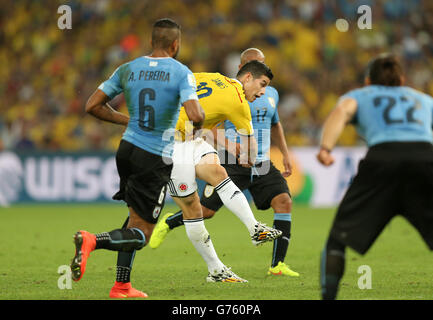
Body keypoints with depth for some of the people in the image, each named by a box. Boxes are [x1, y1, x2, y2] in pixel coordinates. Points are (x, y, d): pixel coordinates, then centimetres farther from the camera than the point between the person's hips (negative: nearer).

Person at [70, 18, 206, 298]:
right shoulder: (181, 73, -11)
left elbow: (93, 106, 7)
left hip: (127, 149, 6)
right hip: (156, 159, -6)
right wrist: (200, 120, 1)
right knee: (141, 234, 0)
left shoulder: (128, 70, 4)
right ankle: (92, 241, -28)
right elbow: (195, 116, -24)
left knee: (136, 217, 23)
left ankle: (122, 285, 17)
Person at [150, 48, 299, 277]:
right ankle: (168, 223, 30)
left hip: (262, 164, 5)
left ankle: (277, 265, -11)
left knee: (284, 201, -16)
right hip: (233, 164, -5)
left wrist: (285, 154, 19)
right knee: (206, 211, -3)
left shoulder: (271, 93, 12)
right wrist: (228, 144, -25)